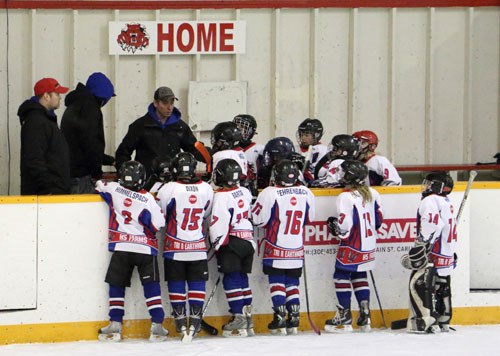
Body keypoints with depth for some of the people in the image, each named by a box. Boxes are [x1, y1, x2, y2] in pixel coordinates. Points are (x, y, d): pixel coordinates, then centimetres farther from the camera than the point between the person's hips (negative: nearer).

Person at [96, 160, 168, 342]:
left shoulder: (114, 190, -1)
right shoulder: (148, 199, -8)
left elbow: (99, 186, 19)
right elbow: (159, 224, -9)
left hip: (121, 248, 1)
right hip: (145, 249, -1)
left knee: (116, 285, 9)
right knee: (151, 287, 2)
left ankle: (115, 325, 4)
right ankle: (157, 326, -3)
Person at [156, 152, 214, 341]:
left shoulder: (168, 189, -14)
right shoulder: (207, 189, -4)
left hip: (175, 247, -2)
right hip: (198, 247, 2)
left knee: (176, 285, 7)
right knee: (197, 284, 8)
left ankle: (181, 323, 5)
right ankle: (195, 323, 5)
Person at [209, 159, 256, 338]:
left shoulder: (222, 196, -13)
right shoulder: (245, 192, 10)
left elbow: (218, 222, -16)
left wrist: (217, 244, -9)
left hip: (231, 242, -8)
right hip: (248, 240, 8)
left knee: (231, 280, -6)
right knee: (242, 278, 13)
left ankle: (238, 318, -12)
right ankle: (247, 317, 13)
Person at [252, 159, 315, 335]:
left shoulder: (270, 194, -16)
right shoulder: (306, 193, -2)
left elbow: (257, 219, -10)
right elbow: (309, 219, 11)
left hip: (276, 249, -4)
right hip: (297, 249, 4)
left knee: (277, 282, 4)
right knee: (292, 283, 12)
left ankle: (280, 316, -3)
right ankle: (294, 317, 8)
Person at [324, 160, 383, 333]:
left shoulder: (346, 197, -18)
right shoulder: (372, 194, 4)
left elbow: (344, 226, -20)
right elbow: (378, 219, 10)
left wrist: (334, 225, 1)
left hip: (352, 247, -7)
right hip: (369, 246, 7)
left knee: (341, 275, 2)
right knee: (359, 276, 17)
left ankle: (344, 318, 1)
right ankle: (365, 316, 10)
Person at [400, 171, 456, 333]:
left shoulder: (430, 201, -13)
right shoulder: (447, 203, 19)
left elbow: (430, 228, -24)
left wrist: (418, 251, -25)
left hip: (433, 256, -10)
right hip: (447, 256, 10)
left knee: (419, 284, -12)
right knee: (442, 288, 16)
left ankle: (425, 320, -19)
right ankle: (443, 322, 22)